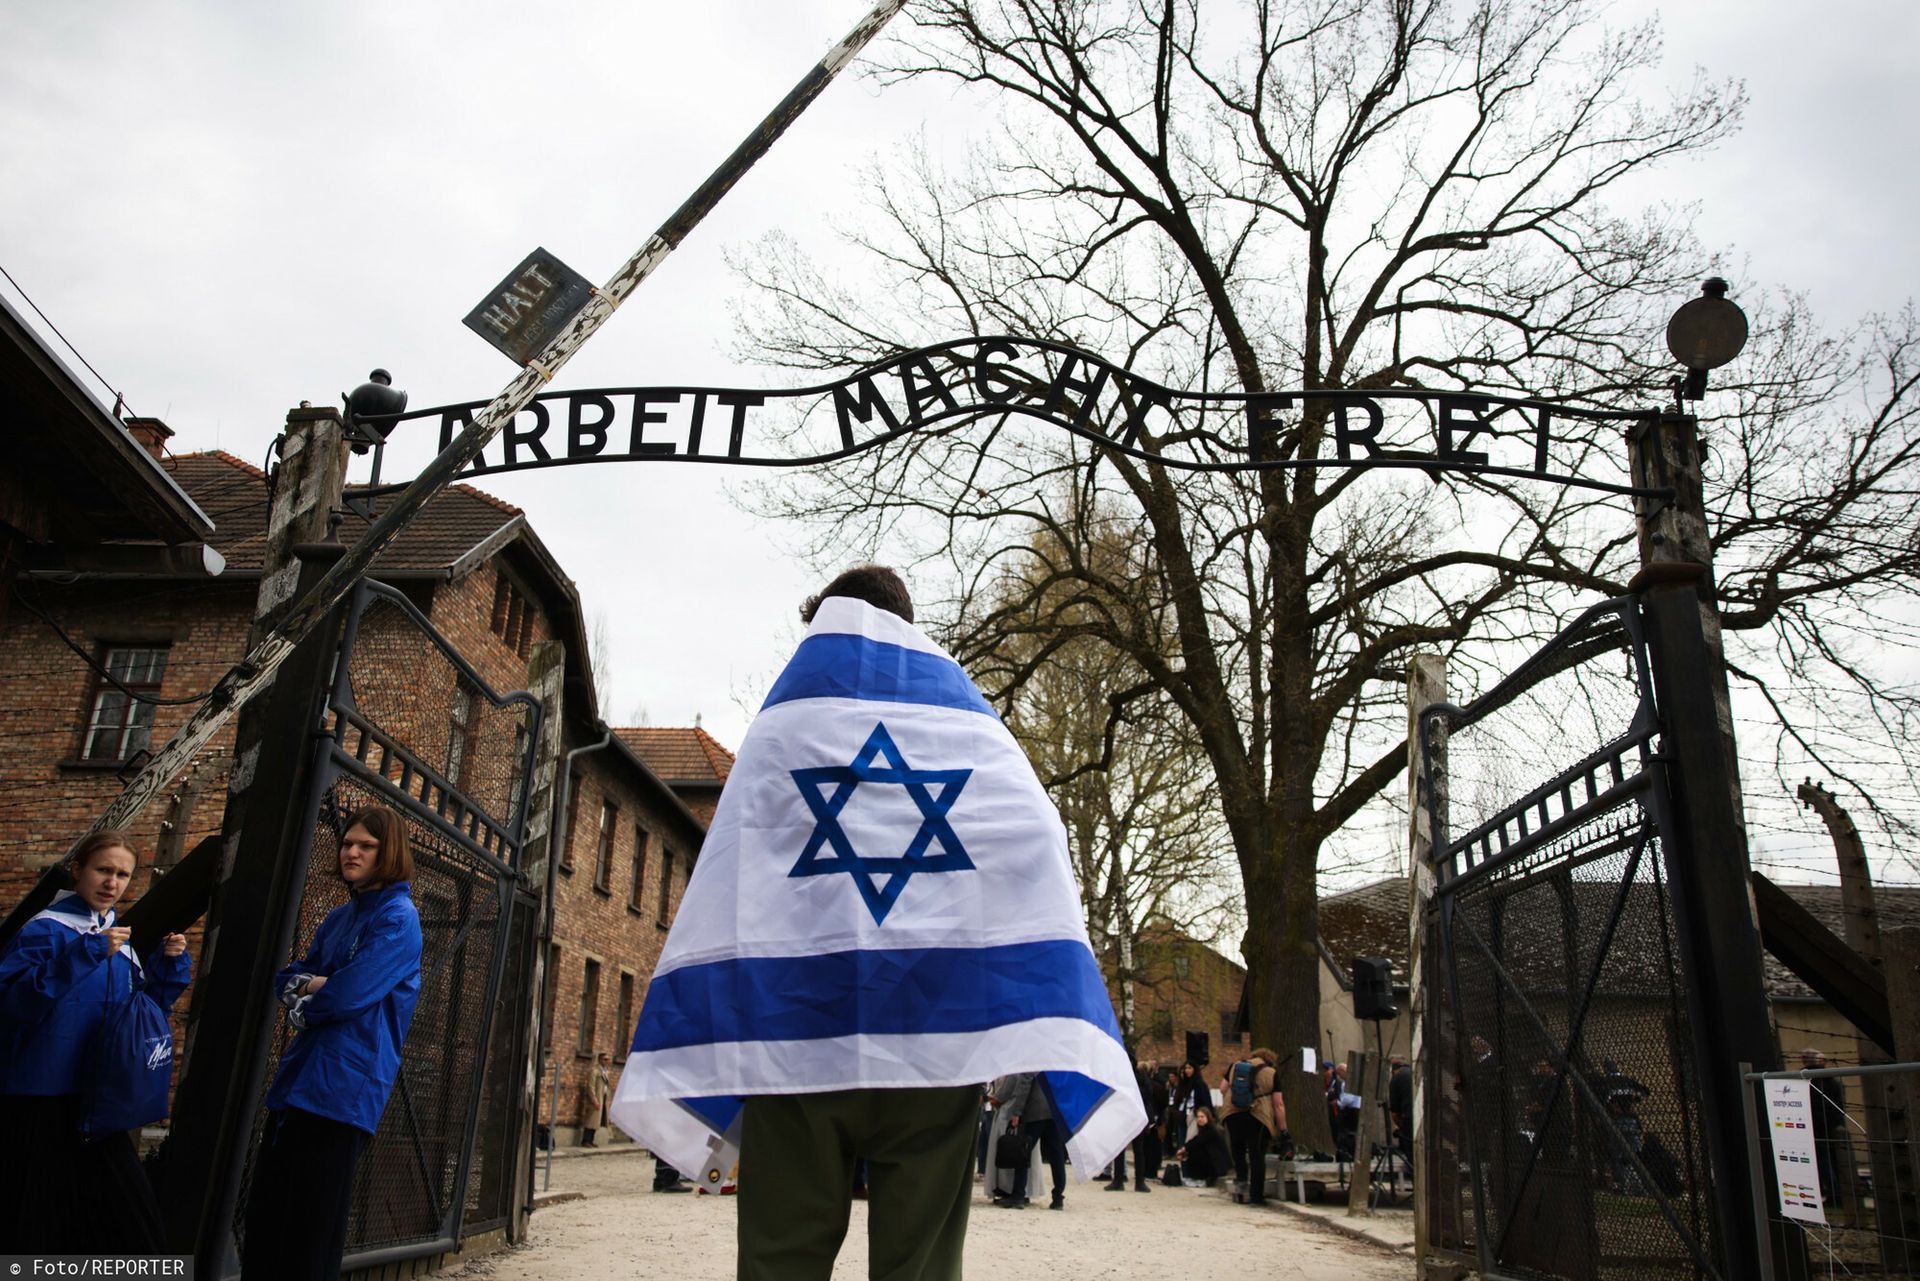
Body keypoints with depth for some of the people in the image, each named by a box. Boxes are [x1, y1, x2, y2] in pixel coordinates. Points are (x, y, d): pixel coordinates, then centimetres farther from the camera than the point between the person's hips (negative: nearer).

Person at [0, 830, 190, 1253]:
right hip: (39, 1098, -6)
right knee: (34, 1224, 3)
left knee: (126, 1217, 11)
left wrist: (169, 963, -1)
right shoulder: (46, 929, -11)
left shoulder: (122, 937, 10)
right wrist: (86, 954, -31)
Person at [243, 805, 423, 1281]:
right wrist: (311, 983, -6)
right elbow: (287, 979, 16)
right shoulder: (339, 917, 16)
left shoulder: (398, 919, -11)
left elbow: (346, 995, -19)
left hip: (344, 1088, -9)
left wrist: (305, 1004, 1)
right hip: (298, 1079, 9)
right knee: (266, 1211, 14)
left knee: (311, 1225, -2)